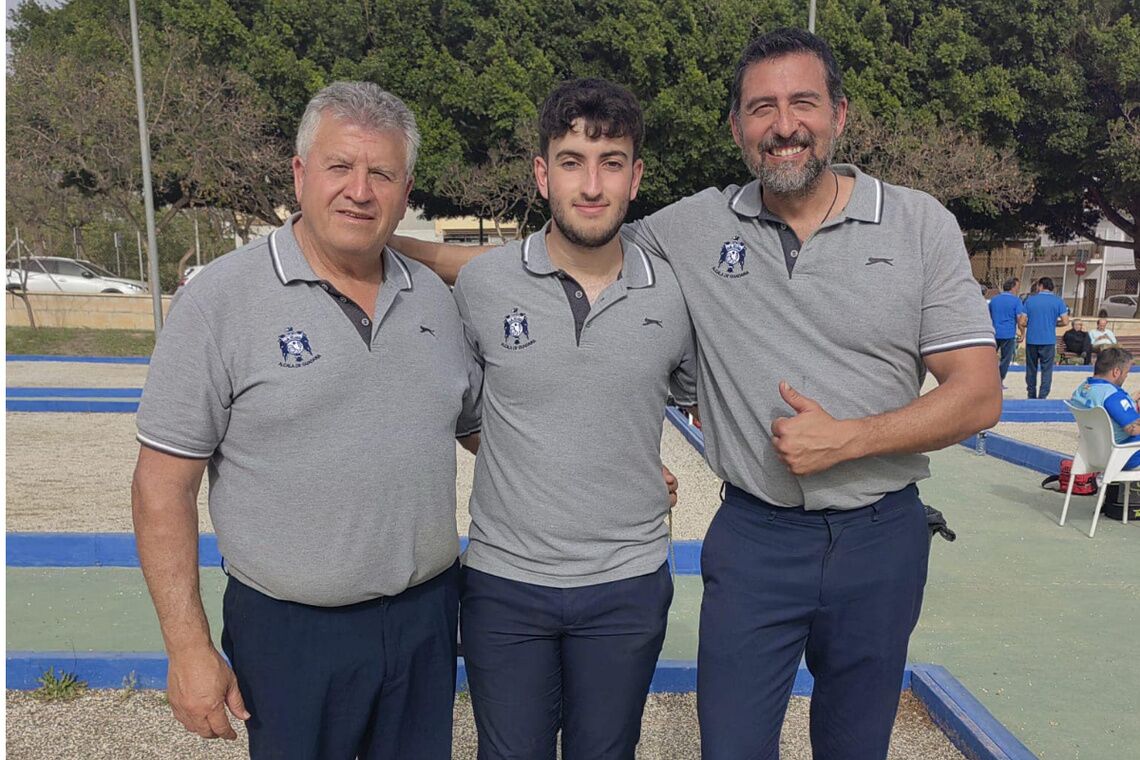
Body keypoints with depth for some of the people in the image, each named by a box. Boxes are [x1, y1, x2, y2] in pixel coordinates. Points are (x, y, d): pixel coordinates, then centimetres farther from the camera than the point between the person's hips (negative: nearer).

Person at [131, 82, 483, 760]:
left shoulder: (435, 297, 3)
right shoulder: (220, 299, -12)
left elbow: (477, 425, 15)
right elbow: (164, 486, -10)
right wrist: (189, 649, -11)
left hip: (428, 614, 5)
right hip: (290, 630, -4)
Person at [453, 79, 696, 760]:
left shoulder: (674, 296, -5)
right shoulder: (481, 283, -8)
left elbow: (699, 398, 14)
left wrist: (632, 465, 6)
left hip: (628, 585, 1)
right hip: (503, 581, 0)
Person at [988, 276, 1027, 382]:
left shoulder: (993, 299, 9)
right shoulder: (1016, 300, -6)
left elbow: (988, 317, 16)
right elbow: (1020, 321, -11)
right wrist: (1022, 334, 2)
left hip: (994, 334, 4)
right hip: (1008, 334, -4)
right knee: (1005, 361, 7)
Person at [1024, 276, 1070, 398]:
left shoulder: (1030, 300, 0)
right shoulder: (1058, 301, -2)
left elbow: (1023, 322, -2)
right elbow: (1065, 322, -6)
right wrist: (1053, 323, 13)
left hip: (1031, 340, 1)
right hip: (1048, 341, -1)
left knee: (1031, 369, 12)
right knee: (1046, 370, 3)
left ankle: (1032, 396, 19)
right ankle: (1042, 396, -3)